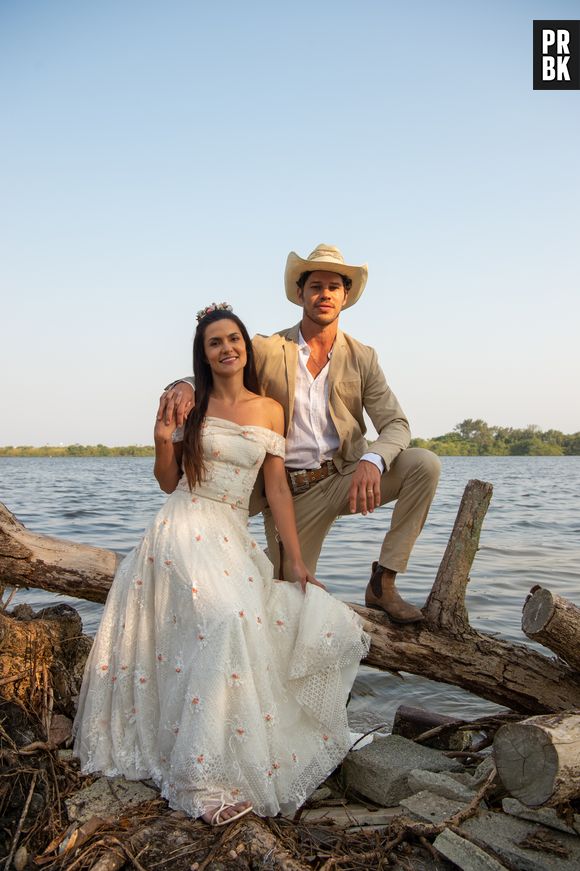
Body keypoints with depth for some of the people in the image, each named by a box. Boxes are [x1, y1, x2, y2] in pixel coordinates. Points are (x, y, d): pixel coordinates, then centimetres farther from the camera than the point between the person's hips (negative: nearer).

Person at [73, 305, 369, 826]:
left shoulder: (270, 411, 8)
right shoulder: (191, 405, 3)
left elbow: (277, 489, 5)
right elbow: (168, 484, 8)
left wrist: (296, 560, 0)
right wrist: (163, 440, -11)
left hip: (235, 538, 4)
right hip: (184, 531, -3)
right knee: (225, 621, -26)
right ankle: (207, 780, -16)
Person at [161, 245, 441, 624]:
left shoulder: (362, 358, -1)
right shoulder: (267, 350, -5)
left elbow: (397, 424, -7)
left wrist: (372, 460, -31)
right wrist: (182, 386, -32)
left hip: (344, 478, 2)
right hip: (289, 490, -1)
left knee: (426, 464, -21)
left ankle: (383, 581, -10)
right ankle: (276, 560, 42)